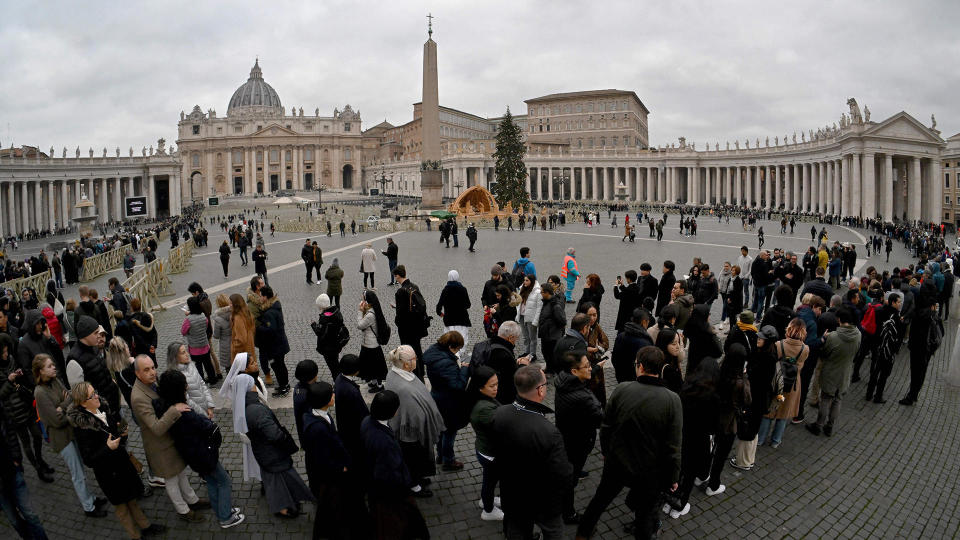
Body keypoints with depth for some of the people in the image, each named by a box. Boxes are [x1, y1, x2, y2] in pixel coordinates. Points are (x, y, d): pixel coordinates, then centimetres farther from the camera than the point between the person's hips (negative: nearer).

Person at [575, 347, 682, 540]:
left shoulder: (621, 389, -17)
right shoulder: (672, 400, -21)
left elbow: (606, 427, -5)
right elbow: (672, 447, -16)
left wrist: (606, 451, 14)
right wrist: (673, 478, -1)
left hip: (616, 464, 3)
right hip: (649, 473, -2)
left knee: (600, 498, 28)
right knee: (645, 515, 20)